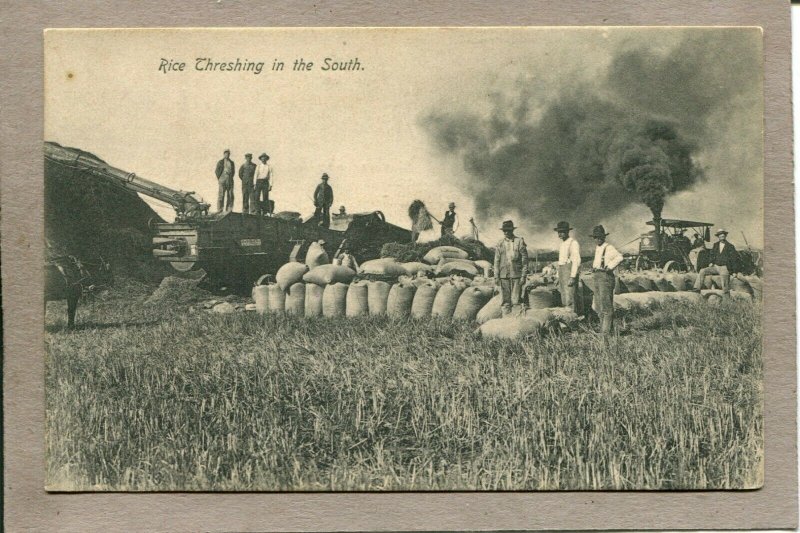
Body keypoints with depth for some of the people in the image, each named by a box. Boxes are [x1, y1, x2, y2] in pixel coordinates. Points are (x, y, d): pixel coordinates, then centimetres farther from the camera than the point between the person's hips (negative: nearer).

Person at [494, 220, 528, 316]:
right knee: (506, 301, 2)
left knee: (515, 301, -6)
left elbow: (525, 260, 2)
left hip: (516, 275, -2)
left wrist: (523, 276, -5)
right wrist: (496, 277, 3)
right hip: (504, 275, 2)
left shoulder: (519, 242, 3)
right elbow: (496, 261, 11)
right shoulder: (500, 244, 10)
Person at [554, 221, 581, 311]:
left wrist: (572, 277, -22)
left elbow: (576, 261, -16)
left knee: (570, 300, -13)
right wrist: (558, 277, 20)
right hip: (562, 273, 9)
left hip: (570, 273, -9)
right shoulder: (562, 244, 18)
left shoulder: (573, 243, -10)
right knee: (564, 301, 8)